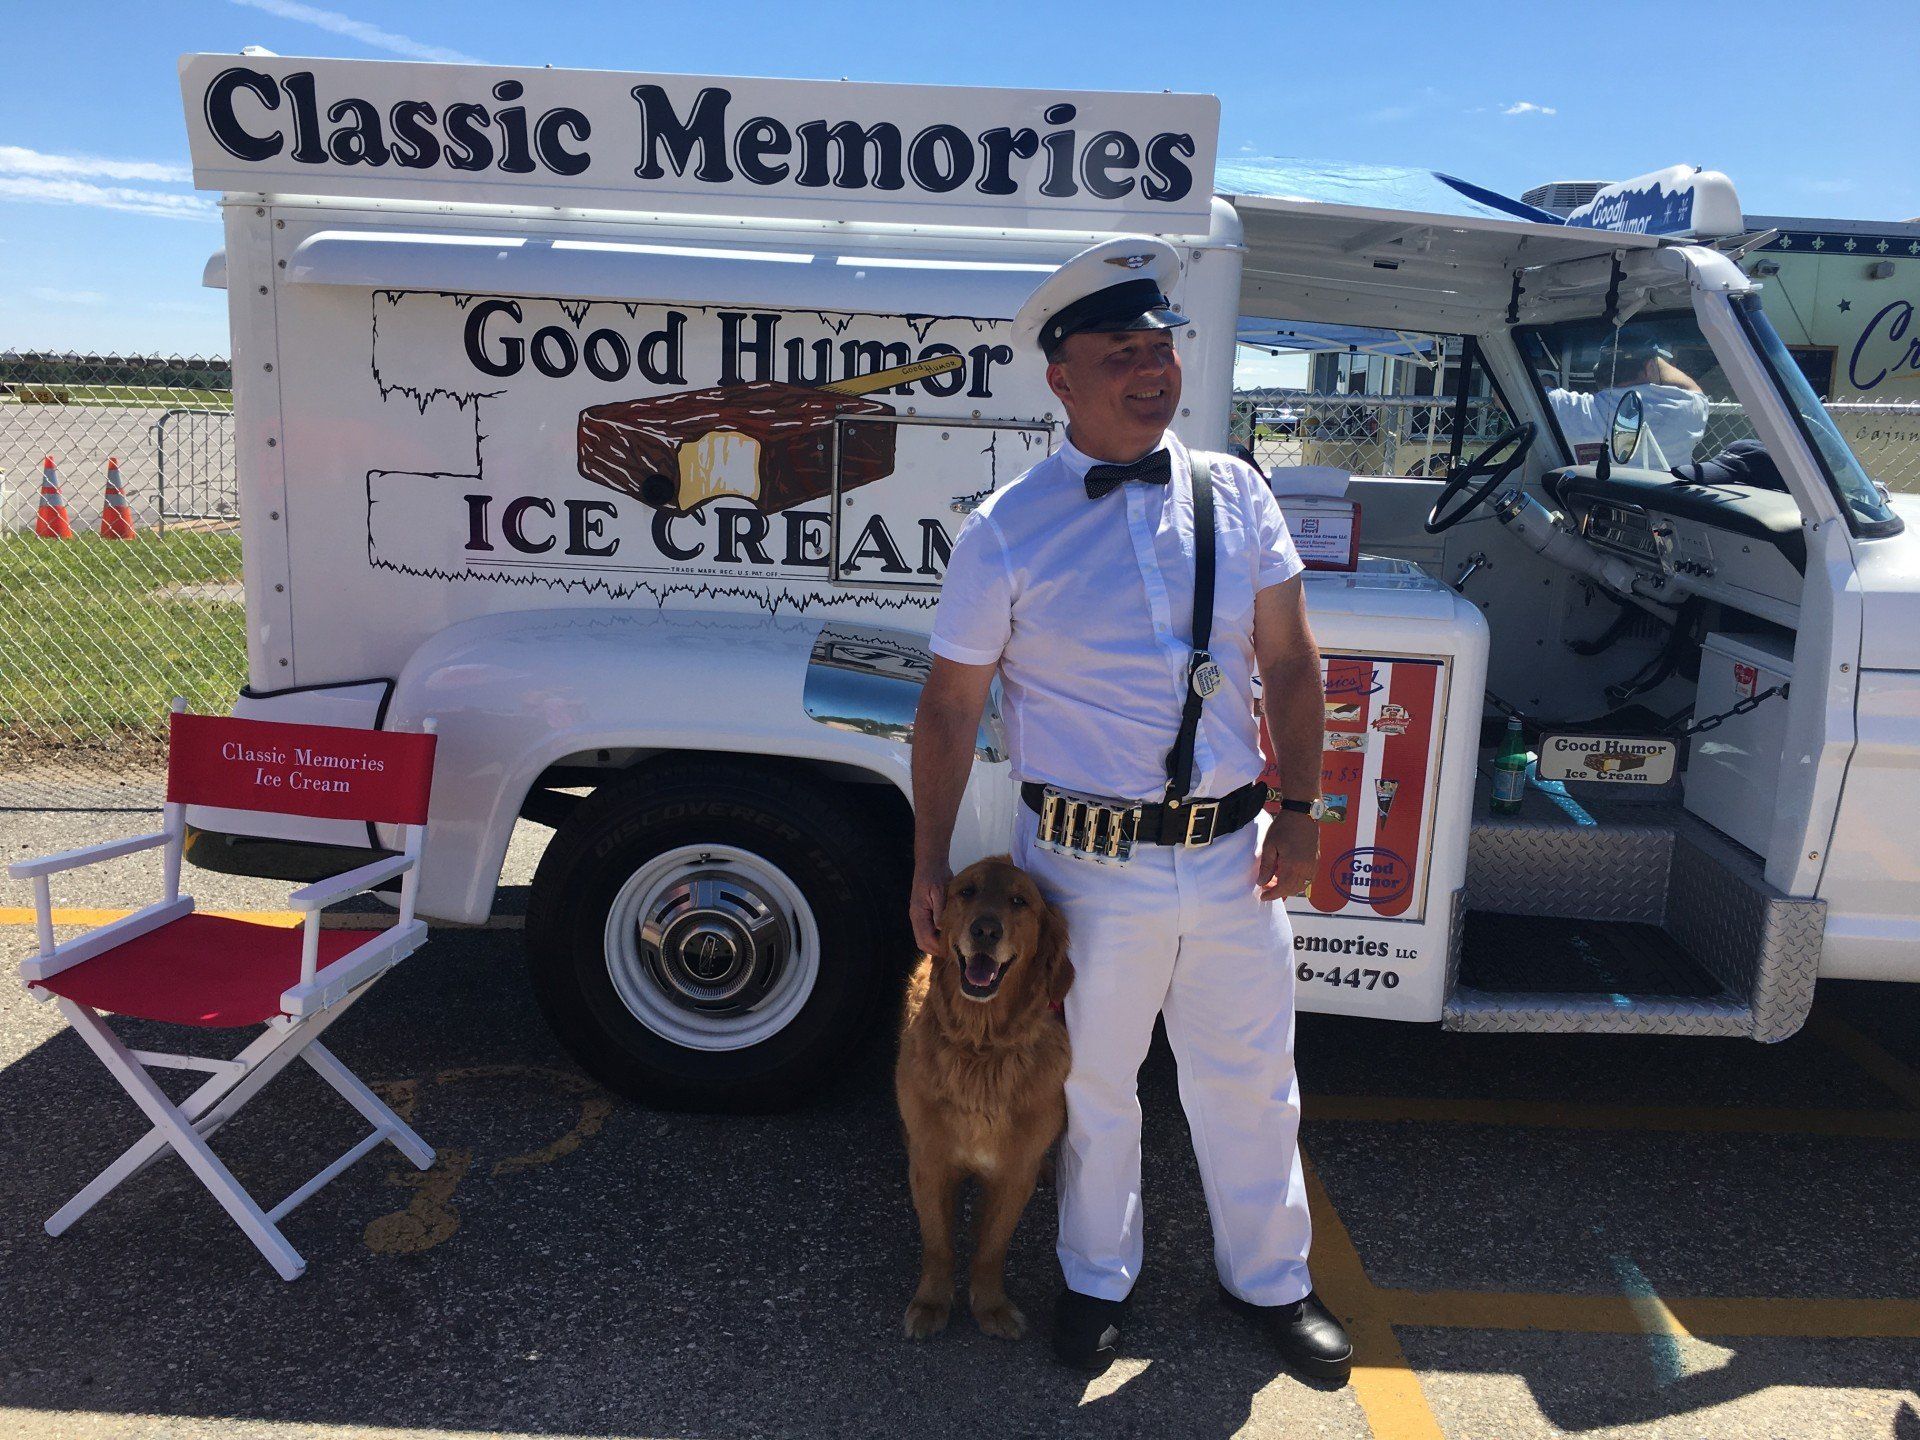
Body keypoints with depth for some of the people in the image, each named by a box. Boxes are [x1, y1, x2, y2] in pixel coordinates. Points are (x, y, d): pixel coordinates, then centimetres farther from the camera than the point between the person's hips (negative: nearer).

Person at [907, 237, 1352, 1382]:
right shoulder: (1008, 534, -8)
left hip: (1233, 855, 3)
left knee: (1249, 1083, 19)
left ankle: (1269, 1278, 44)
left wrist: (1299, 807, 0)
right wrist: (930, 866, -3)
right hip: (1091, 867, -3)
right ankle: (1099, 1279, 43)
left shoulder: (1237, 494, 2)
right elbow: (951, 709, -3)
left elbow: (1289, 663, 7)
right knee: (1092, 1089, 17)